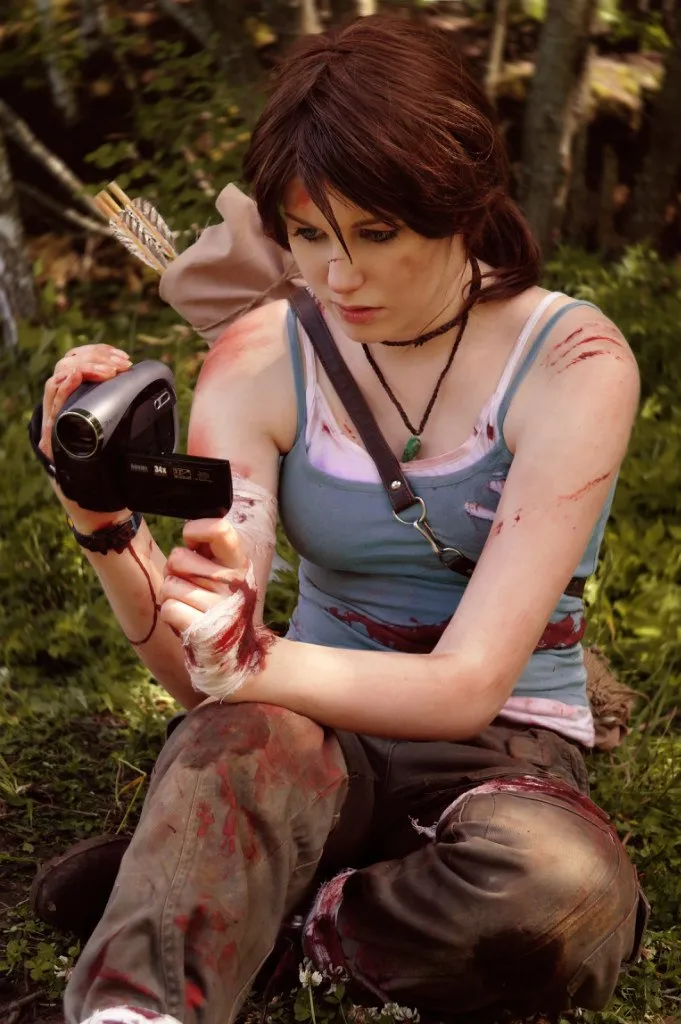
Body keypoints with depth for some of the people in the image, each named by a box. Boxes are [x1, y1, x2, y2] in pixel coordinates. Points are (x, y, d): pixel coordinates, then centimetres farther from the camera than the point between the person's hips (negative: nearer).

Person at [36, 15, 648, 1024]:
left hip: (504, 748, 0)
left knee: (559, 891, -37)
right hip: (319, 737, 1)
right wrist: (107, 526, -32)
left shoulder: (572, 363, -12)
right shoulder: (261, 356, -3)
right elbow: (205, 680, -12)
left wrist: (253, 662, -38)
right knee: (244, 737, -37)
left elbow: (468, 686, -20)